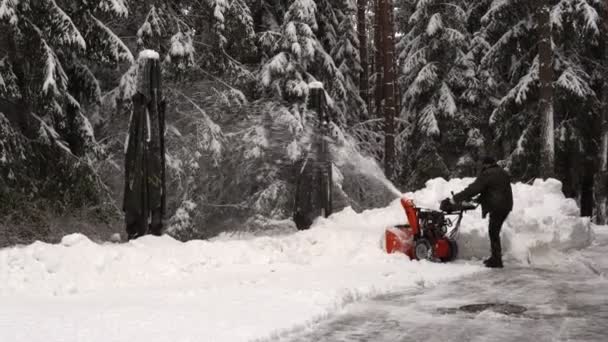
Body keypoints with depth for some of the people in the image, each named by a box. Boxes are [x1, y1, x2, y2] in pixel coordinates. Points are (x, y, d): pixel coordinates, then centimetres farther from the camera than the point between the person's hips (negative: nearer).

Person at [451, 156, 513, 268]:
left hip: (496, 207, -9)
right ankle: (495, 257, 23)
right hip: (506, 205, 9)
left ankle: (496, 260, -4)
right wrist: (480, 199, 28)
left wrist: (456, 198, -5)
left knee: (493, 232, -4)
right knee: (495, 231, 16)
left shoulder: (487, 174, -8)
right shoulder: (503, 173, 19)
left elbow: (473, 189, -11)